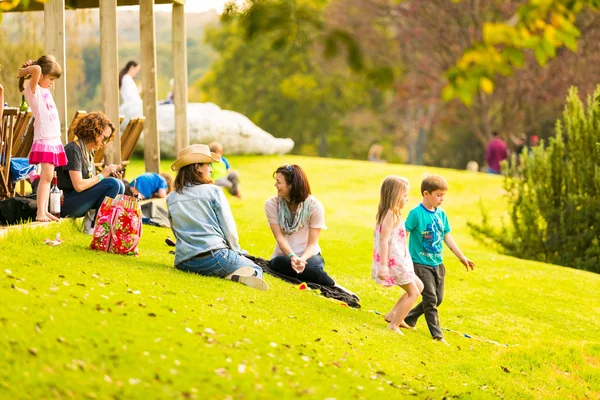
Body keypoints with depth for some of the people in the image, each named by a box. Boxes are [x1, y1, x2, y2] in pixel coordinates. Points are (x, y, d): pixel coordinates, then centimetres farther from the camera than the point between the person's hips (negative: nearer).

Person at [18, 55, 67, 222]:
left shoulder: (45, 89, 16)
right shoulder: (33, 89, -10)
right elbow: (37, 69, -25)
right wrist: (26, 70, -8)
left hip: (54, 139, 8)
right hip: (43, 140, -8)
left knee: (48, 177, 7)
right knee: (46, 175, -15)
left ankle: (45, 211, 7)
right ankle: (40, 212, -18)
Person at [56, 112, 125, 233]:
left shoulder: (90, 151, 16)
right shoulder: (73, 150, -14)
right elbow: (78, 185, -22)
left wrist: (108, 174, -1)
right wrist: (101, 175, -11)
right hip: (66, 203, -9)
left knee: (119, 186, -4)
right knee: (113, 184, -21)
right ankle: (92, 227, -13)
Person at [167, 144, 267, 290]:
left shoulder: (171, 199, 12)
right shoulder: (213, 191, -1)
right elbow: (229, 229, 0)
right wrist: (236, 253, 17)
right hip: (214, 255, -5)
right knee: (256, 270, 16)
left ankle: (227, 276, -10)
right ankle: (239, 276, -22)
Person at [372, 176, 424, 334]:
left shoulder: (393, 214, 13)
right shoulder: (391, 214, -18)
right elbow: (384, 240, -24)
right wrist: (383, 265, -29)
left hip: (399, 260, 10)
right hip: (393, 261, -10)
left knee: (418, 286, 20)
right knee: (413, 292, -1)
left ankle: (393, 314, 20)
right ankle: (394, 325, 0)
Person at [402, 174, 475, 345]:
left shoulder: (441, 214, 6)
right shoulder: (416, 213, -15)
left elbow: (447, 237, 14)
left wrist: (462, 257, 17)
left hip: (437, 264, 7)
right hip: (421, 263, -7)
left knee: (438, 298, 11)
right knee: (430, 299, -6)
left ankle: (409, 319, 27)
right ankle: (437, 335, 0)